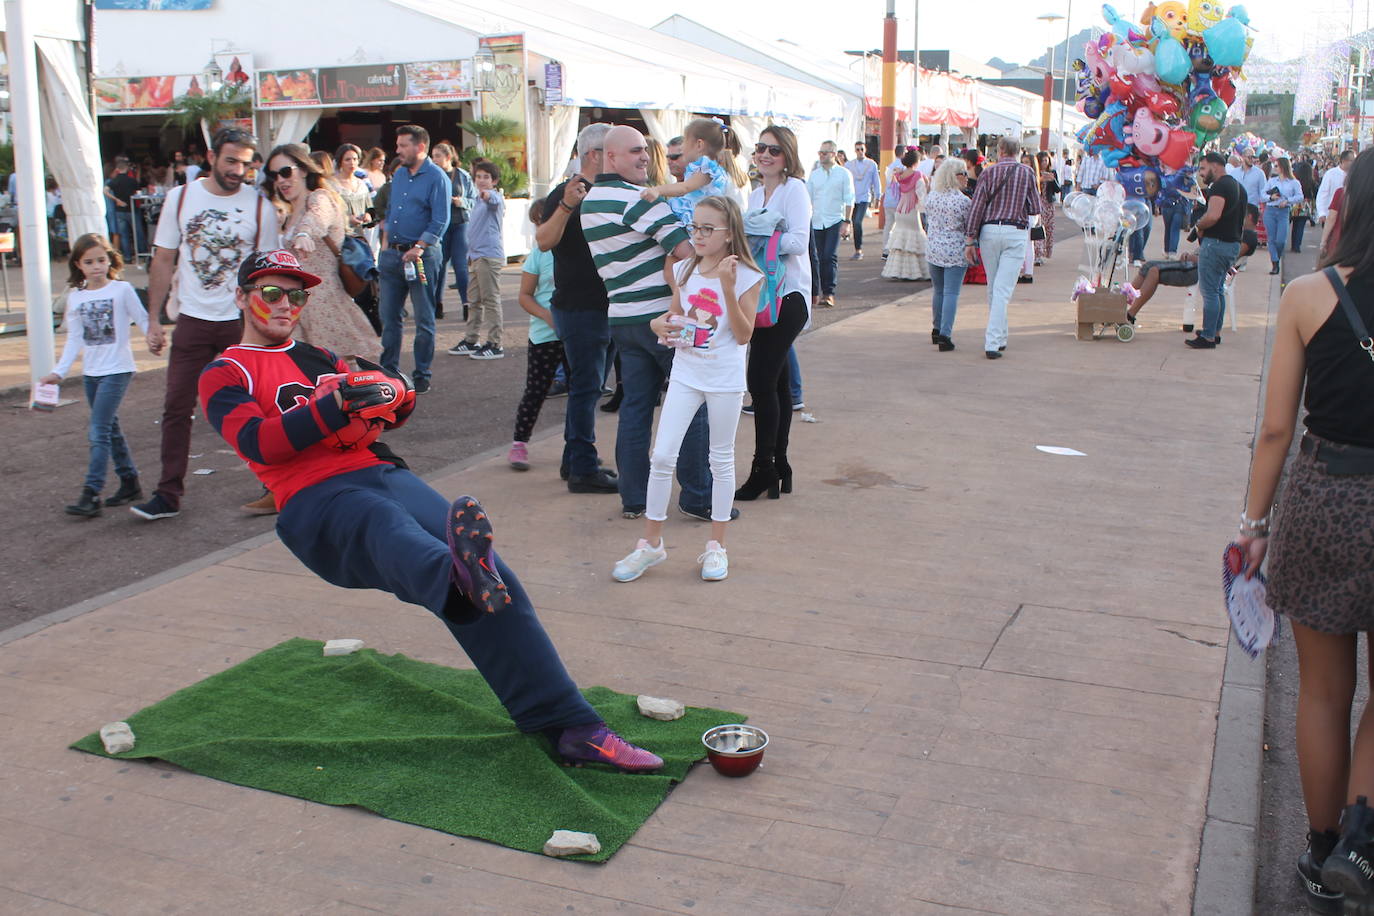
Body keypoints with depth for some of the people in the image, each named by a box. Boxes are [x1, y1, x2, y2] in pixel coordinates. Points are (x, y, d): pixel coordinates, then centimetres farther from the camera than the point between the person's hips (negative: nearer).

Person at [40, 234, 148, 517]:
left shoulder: (122, 290, -6)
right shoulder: (75, 297, 8)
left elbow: (143, 321, -2)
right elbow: (74, 339, 11)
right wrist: (59, 371, 5)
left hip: (117, 369, -6)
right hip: (90, 373, 6)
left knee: (98, 432, -12)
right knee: (110, 430, 13)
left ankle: (91, 495, -12)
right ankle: (130, 483, 25)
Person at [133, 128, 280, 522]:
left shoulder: (260, 206, -4)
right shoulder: (180, 198, 1)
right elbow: (164, 261, 5)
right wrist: (154, 320, 0)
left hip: (242, 322, -2)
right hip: (192, 321, 2)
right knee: (177, 408, 3)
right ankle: (168, 494, 10)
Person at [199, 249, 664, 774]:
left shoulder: (316, 357, 33)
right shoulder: (225, 375, 16)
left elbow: (393, 408, 22)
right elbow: (257, 443, -5)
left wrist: (390, 398, -2)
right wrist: (335, 405, -17)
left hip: (382, 473, 5)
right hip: (315, 500, -5)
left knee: (490, 574, -20)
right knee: (391, 532, -41)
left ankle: (571, 728, -25)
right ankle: (462, 579, -78)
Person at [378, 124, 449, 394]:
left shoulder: (437, 178, -7)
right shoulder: (398, 175, 15)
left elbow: (440, 221, -14)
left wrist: (419, 248, -22)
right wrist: (385, 243, 13)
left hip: (421, 255, -7)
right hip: (392, 254, 7)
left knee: (424, 319, 1)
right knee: (389, 315, 9)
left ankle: (422, 376, 9)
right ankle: (389, 370, 18)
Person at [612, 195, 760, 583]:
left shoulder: (745, 276, -8)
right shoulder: (684, 271, 5)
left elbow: (743, 335, -13)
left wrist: (728, 287, -22)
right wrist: (661, 324, -7)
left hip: (725, 379, -3)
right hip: (685, 374, 4)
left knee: (721, 460, 8)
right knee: (661, 456, -2)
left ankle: (716, 546, 21)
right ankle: (651, 543, 11)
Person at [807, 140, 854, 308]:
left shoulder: (844, 174, 2)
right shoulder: (813, 175, 11)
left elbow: (849, 200, -1)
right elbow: (807, 200, 12)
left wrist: (846, 222, -8)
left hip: (835, 221, -3)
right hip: (817, 222, 3)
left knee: (830, 256, -14)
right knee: (820, 258, 5)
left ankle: (829, 293, -11)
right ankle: (820, 292, 14)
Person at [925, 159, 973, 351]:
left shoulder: (931, 196, 2)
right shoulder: (964, 201, -15)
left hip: (933, 249, 6)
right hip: (955, 251, -6)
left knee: (938, 291, 18)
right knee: (951, 293, -3)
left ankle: (937, 330, 29)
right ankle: (945, 335, -8)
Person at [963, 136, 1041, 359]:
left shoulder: (989, 172, 2)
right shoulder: (1027, 173, 3)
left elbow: (977, 206, -3)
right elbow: (1035, 208, 5)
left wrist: (970, 239, -2)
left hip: (989, 230, 1)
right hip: (1016, 232, -1)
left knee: (993, 289, 15)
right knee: (1003, 289, -5)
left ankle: (999, 338, 24)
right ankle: (992, 343, -14)